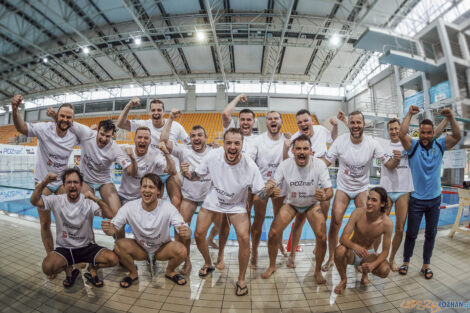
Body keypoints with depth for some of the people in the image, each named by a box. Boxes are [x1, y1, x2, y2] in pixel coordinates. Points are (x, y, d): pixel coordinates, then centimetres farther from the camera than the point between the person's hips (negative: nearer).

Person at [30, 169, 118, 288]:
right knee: (47, 268, -29)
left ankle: (93, 269, 11)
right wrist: (44, 182, -31)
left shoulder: (89, 202, -13)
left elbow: (110, 216, -26)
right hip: (64, 248, 2)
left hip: (87, 247, -1)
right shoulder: (57, 200, -6)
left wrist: (97, 199, -40)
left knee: (113, 259, -23)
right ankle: (68, 270, 6)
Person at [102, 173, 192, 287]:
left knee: (181, 250, -28)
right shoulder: (129, 207, -19)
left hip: (162, 249, -1)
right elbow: (114, 229, -16)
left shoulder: (167, 207, -25)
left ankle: (169, 272, 7)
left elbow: (187, 231, -29)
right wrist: (108, 229, -40)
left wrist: (186, 232, -53)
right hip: (140, 249, 2)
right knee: (119, 245, -25)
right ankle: (133, 273, 5)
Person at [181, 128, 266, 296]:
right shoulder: (213, 156, -22)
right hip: (213, 201, 3)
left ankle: (241, 280, 11)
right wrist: (187, 173, -28)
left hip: (236, 205, -2)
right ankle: (208, 264, 36)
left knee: (244, 238, -17)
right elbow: (197, 175, -7)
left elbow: (260, 194, -18)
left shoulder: (250, 166, -28)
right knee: (199, 235, 2)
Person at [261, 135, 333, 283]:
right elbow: (273, 183, -18)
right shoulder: (285, 165, -22)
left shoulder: (319, 164, -22)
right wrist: (268, 187, -43)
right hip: (291, 203, 0)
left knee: (322, 238, -13)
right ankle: (272, 266, 19)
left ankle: (318, 271, 18)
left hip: (312, 204, 0)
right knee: (273, 234, -9)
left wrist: (324, 196, -45)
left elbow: (330, 190, -20)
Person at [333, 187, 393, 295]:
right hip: (352, 252, -2)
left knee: (385, 270, -28)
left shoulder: (387, 223, -18)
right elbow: (343, 238, -25)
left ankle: (364, 272, 11)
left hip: (368, 254, 2)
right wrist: (354, 246, -46)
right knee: (340, 251, -35)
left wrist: (372, 265, -31)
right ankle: (343, 279, -3)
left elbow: (385, 251, -14)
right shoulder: (358, 212, -22)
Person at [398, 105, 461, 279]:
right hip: (416, 199, -3)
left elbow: (457, 136, -13)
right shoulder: (413, 146, -9)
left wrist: (451, 117, -22)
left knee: (431, 234, 15)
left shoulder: (440, 145, 1)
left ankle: (426, 265, 31)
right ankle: (406, 262, 25)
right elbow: (402, 134, -26)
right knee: (411, 233, 8)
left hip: (434, 199, 3)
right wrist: (409, 114, -22)